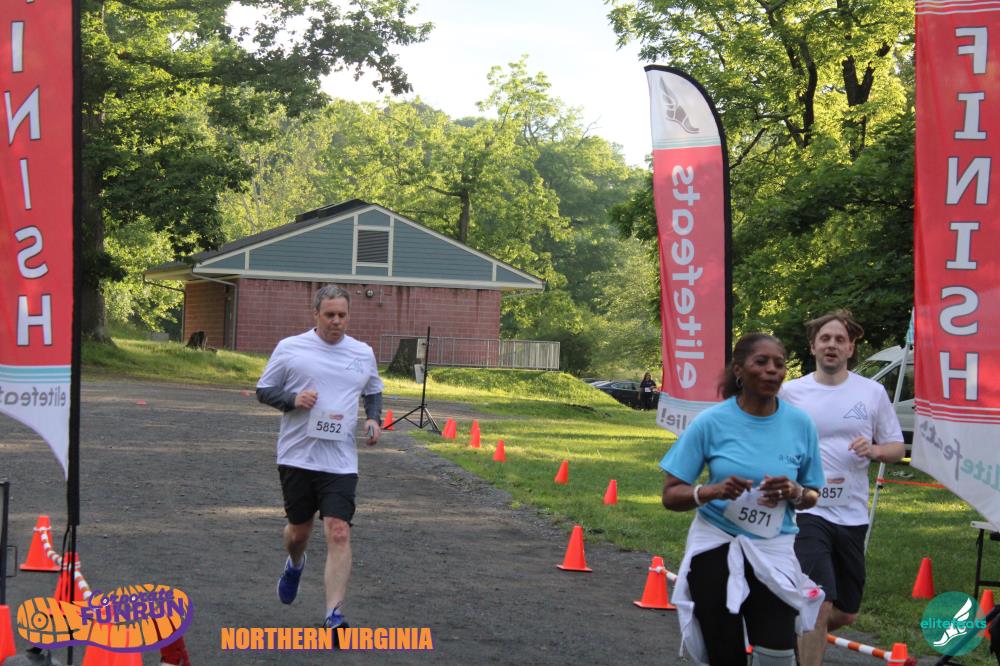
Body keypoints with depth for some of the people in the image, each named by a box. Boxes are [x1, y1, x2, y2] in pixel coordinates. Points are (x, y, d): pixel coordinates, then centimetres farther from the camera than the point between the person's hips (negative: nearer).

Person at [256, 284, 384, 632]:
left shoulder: (363, 353, 7)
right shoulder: (289, 348, -1)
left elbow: (373, 391, 24)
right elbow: (263, 390, 5)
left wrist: (373, 419, 4)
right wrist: (293, 400, -14)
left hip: (340, 461, 0)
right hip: (297, 456, 0)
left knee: (339, 534, -13)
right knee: (299, 530, 13)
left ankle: (334, 616, -14)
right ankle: (295, 565, 50)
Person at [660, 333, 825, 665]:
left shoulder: (800, 423, -2)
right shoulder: (712, 422, -6)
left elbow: (812, 496, 10)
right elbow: (671, 495, -5)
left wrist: (795, 493, -14)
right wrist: (712, 491, -24)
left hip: (773, 551, 1)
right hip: (715, 549, -1)